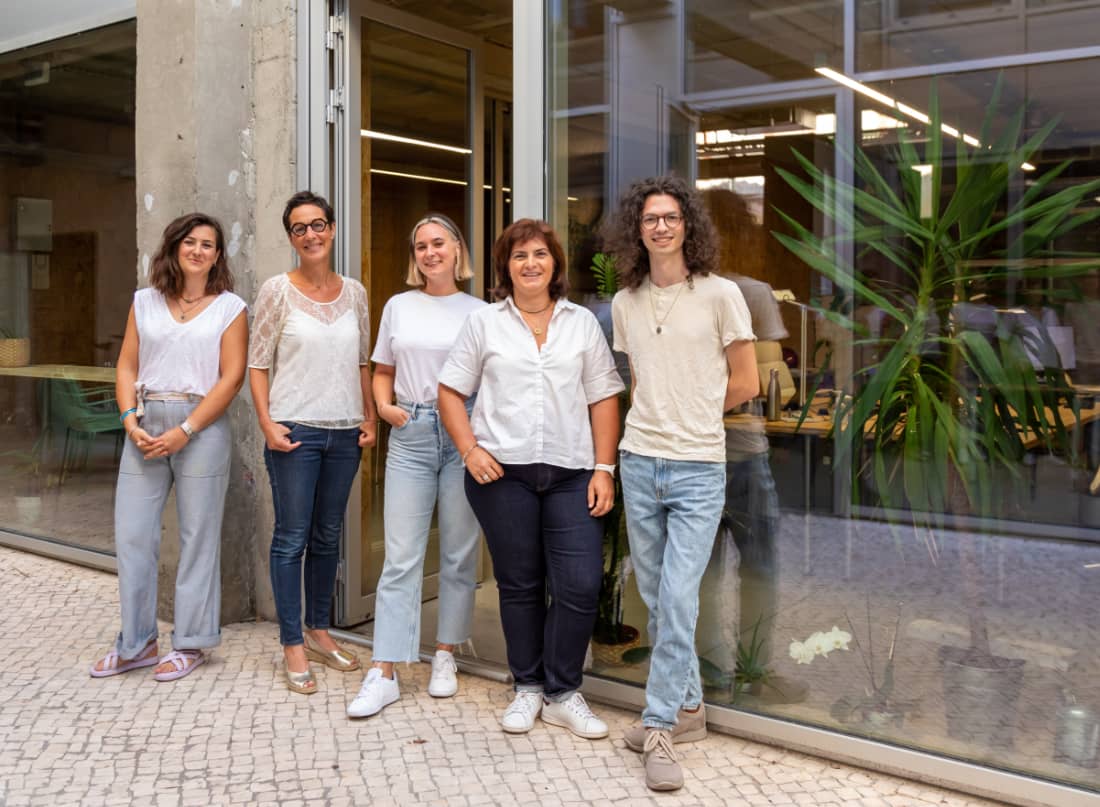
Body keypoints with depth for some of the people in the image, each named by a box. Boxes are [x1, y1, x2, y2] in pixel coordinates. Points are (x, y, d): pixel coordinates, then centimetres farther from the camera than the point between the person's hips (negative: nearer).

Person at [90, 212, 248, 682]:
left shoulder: (229, 307, 1)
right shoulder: (145, 301, 11)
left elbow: (231, 377, -6)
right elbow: (127, 367, 10)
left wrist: (185, 430, -13)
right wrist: (130, 420, -6)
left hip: (201, 427, -3)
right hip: (145, 427, 3)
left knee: (197, 537, 2)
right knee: (132, 535, 4)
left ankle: (190, 643, 16)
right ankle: (135, 644, 18)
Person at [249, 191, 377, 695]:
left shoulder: (354, 293, 8)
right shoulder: (277, 290, -3)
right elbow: (258, 364, -3)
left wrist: (370, 418, 7)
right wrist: (267, 423, -13)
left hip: (344, 433, 4)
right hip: (294, 430, -4)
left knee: (329, 536, 13)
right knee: (292, 537, 0)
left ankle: (318, 630, 27)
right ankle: (293, 646, 9)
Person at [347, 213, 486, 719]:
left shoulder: (477, 311, 5)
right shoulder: (399, 306, 10)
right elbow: (382, 371, 17)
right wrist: (384, 406, -1)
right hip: (410, 434, 1)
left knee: (459, 554, 7)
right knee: (401, 557, -2)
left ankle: (445, 658, 21)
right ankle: (384, 673, 3)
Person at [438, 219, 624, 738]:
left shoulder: (582, 324, 9)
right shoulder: (484, 323, 7)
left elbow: (603, 399, 7)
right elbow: (451, 392, 7)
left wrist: (604, 468, -1)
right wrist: (470, 450, -6)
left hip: (571, 472, 1)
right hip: (502, 471, 0)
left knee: (580, 586, -4)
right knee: (519, 584, 8)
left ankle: (562, 693, 14)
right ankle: (527, 688, 25)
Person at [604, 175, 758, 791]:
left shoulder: (720, 294, -4)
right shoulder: (626, 304, 8)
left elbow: (745, 383, 1)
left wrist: (694, 415, 8)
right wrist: (663, 417, 7)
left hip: (698, 468, -4)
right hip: (639, 462, 5)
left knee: (678, 599, -9)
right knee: (657, 598, 11)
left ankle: (660, 728, 1)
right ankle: (689, 706, 27)